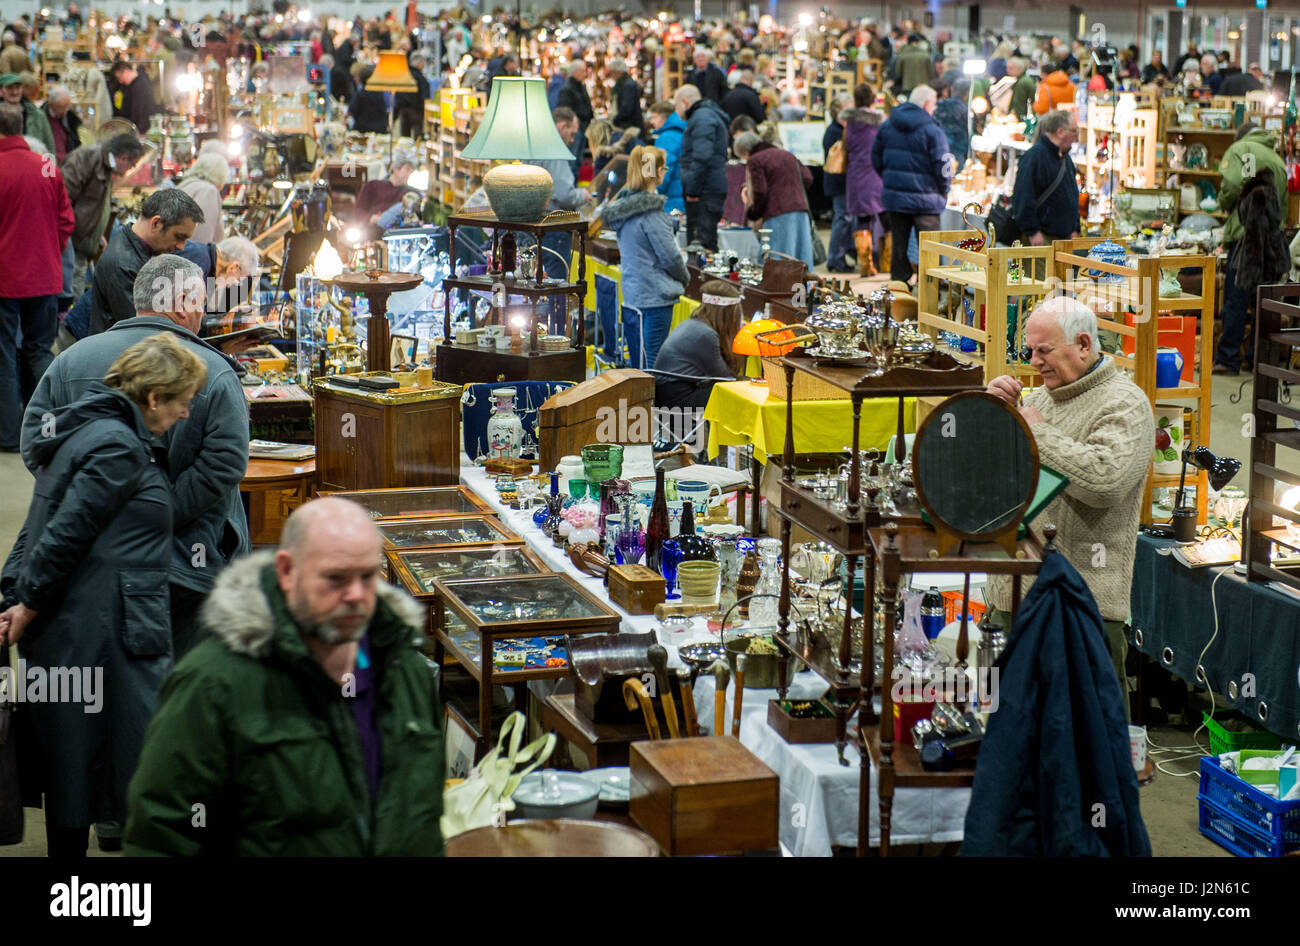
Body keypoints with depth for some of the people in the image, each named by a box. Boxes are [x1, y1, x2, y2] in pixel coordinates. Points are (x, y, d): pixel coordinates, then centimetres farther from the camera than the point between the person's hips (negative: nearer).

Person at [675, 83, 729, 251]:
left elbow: (702, 157, -21)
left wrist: (692, 190, -20)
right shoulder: (706, 115, 25)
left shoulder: (702, 118, -10)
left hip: (706, 192, -11)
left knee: (703, 243, -13)